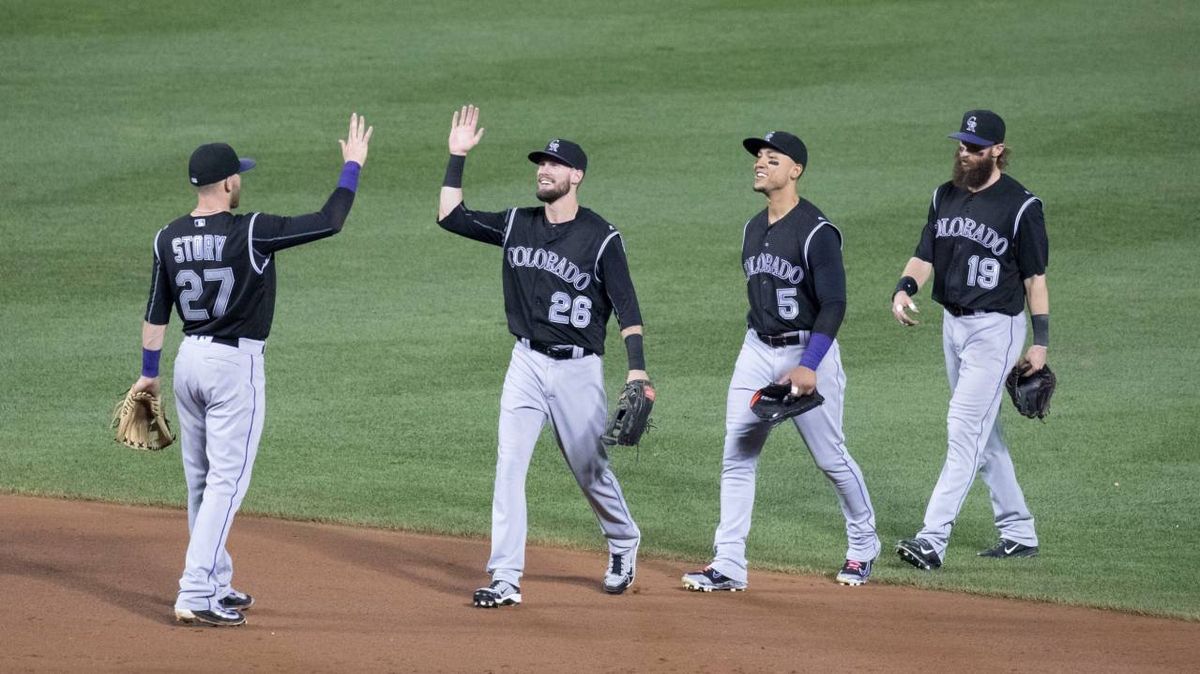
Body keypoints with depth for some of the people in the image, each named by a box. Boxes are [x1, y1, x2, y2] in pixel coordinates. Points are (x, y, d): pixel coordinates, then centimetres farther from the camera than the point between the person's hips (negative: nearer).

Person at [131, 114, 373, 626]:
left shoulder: (169, 238, -1)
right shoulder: (251, 232, -17)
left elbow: (157, 311, 7)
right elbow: (330, 222, -15)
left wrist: (149, 372, 17)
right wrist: (353, 166, -3)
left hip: (188, 360, 6)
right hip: (235, 363, -6)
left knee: (201, 482, 16)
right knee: (226, 481, -5)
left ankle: (216, 587, 26)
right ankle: (196, 596, -12)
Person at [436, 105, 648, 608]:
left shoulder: (601, 239, -9)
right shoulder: (517, 225, 5)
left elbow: (627, 307, -11)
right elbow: (451, 217, 7)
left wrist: (637, 369, -21)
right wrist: (457, 158, 1)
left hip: (578, 370, -4)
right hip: (527, 363, 4)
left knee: (590, 468, 7)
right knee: (508, 465, -6)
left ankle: (623, 546, 36)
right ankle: (505, 579, -6)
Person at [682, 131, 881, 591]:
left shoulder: (817, 233, -16)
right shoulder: (754, 229, 9)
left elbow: (834, 305, -19)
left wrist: (809, 365, -26)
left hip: (809, 350, -7)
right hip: (757, 350, 7)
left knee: (830, 458, 4)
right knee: (737, 458, -1)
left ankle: (863, 546, 26)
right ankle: (728, 566, -1)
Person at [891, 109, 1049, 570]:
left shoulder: (1020, 206, -11)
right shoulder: (946, 196, 8)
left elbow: (1035, 276, -7)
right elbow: (925, 255, 8)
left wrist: (1041, 341, -9)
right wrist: (904, 288, -13)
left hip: (997, 328, -8)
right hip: (953, 324, 8)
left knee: (965, 429, -14)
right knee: (984, 434, 13)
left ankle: (933, 539, -20)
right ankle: (1018, 532, 23)